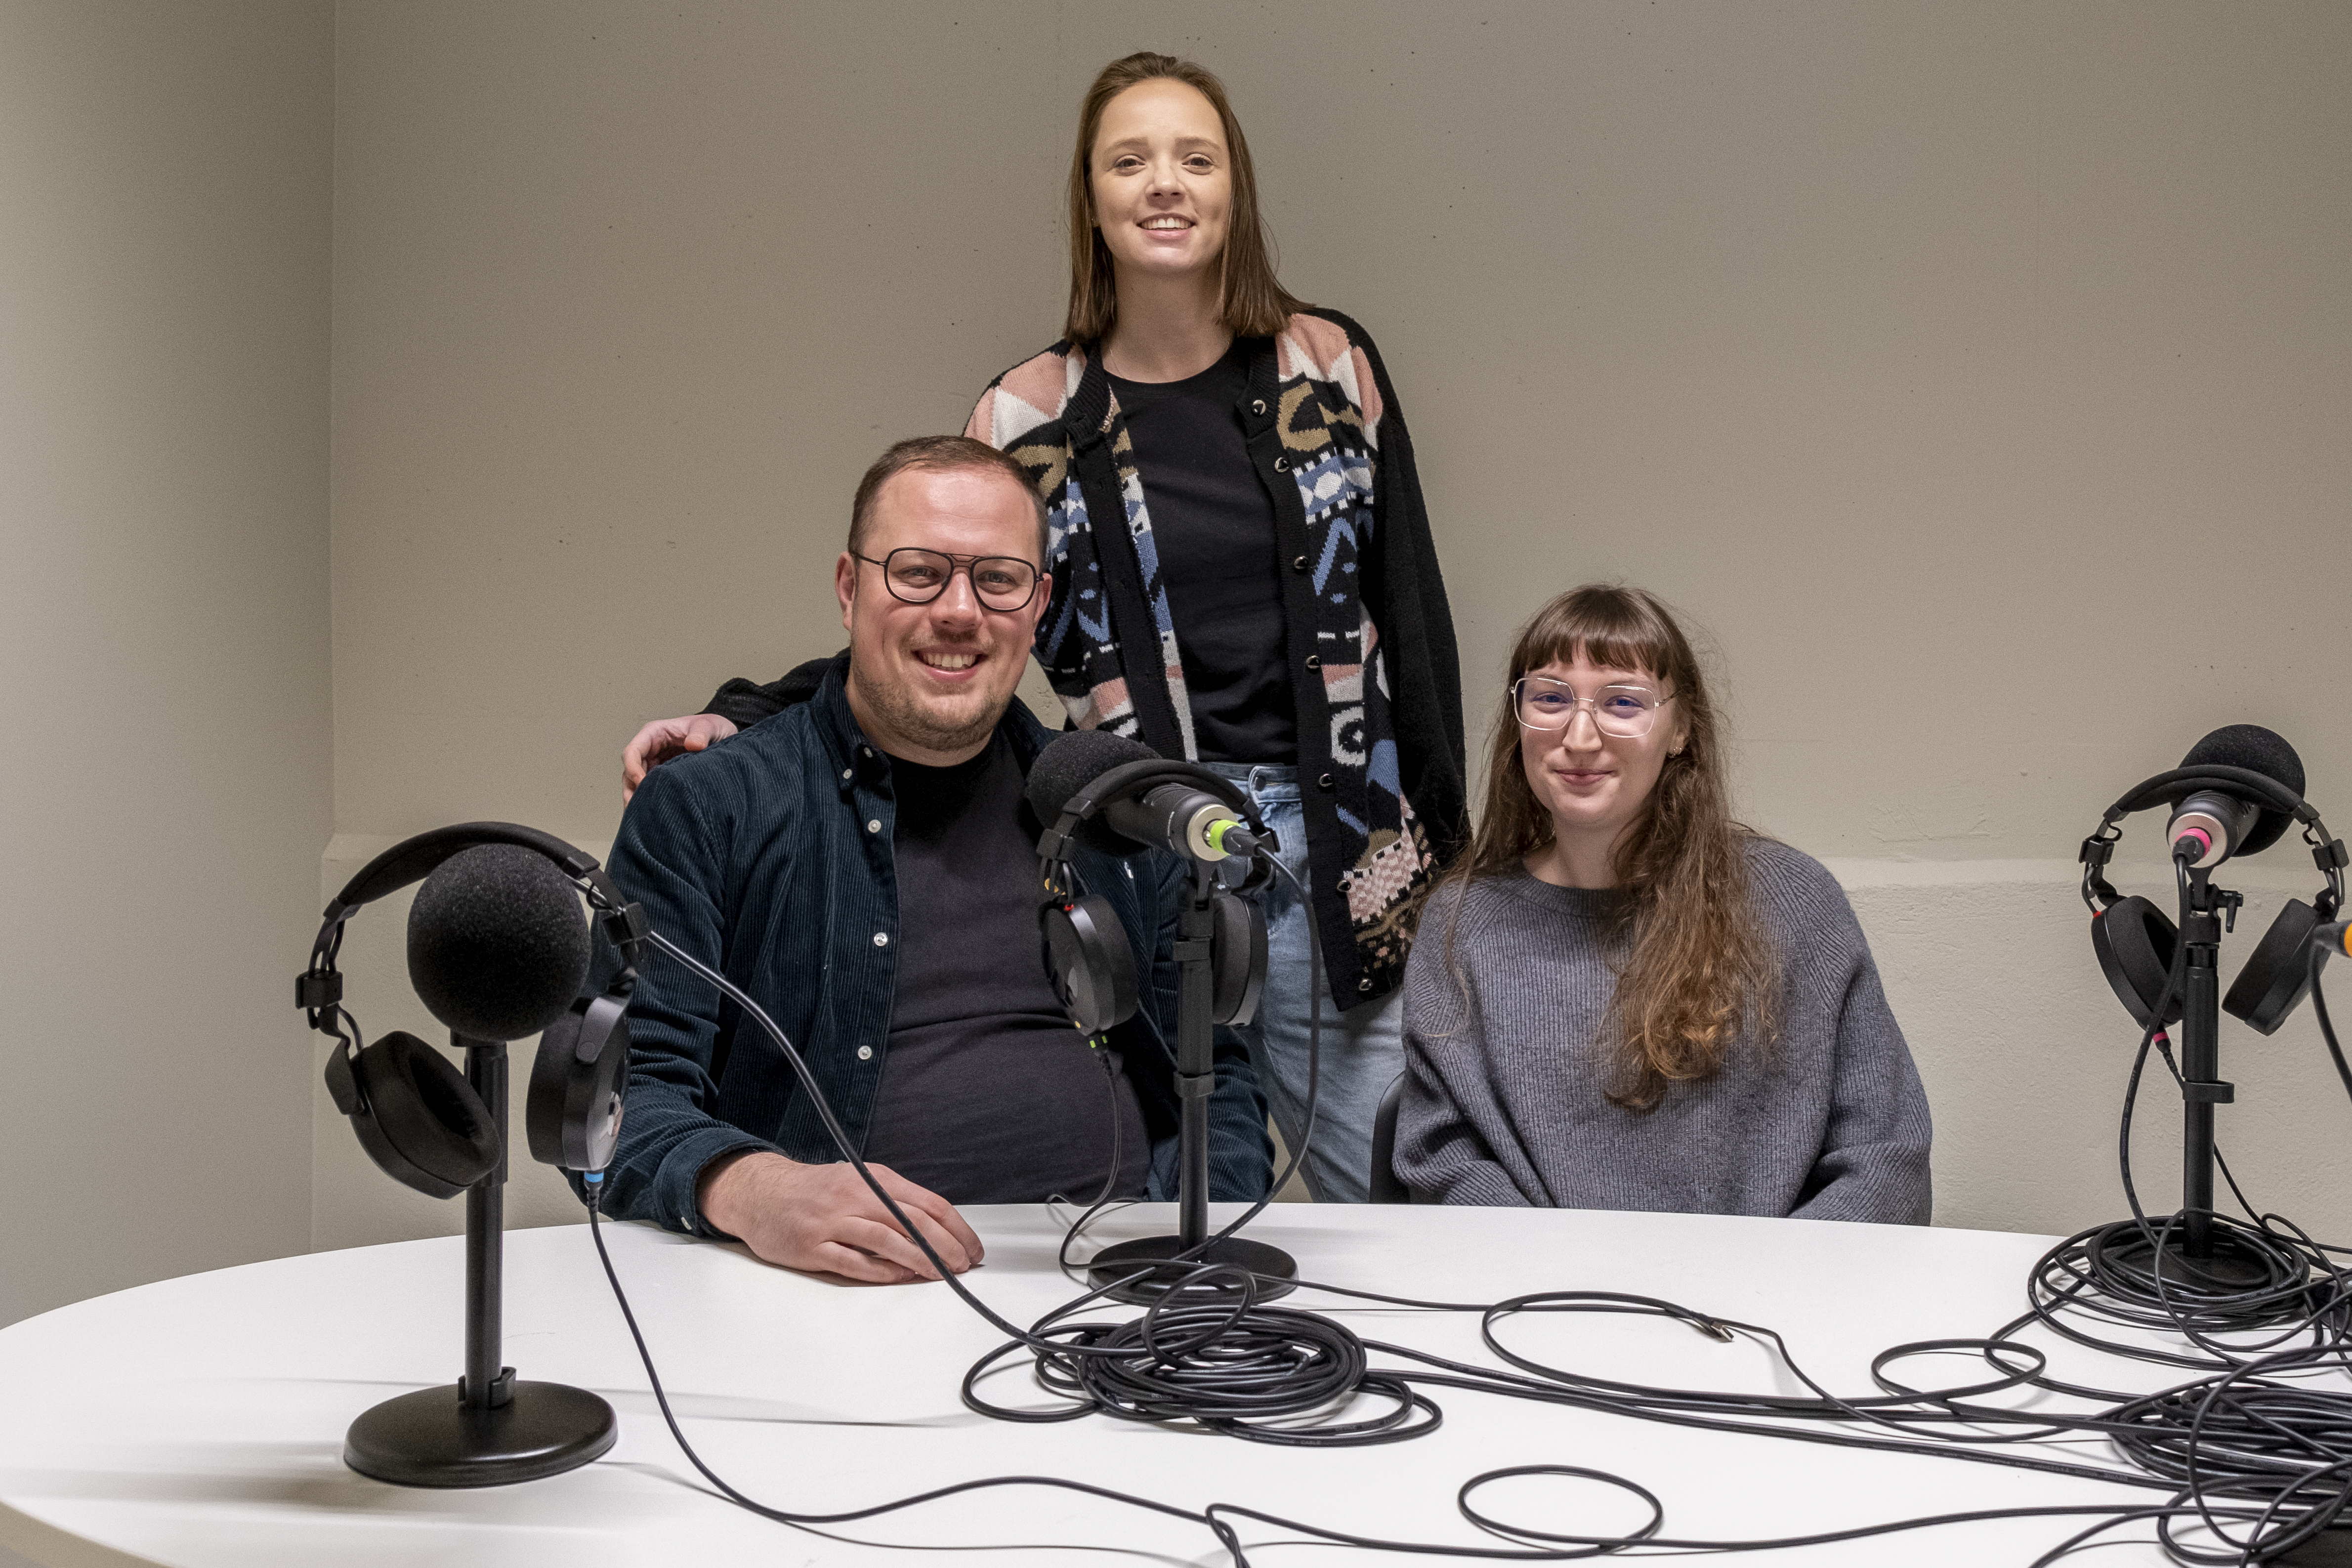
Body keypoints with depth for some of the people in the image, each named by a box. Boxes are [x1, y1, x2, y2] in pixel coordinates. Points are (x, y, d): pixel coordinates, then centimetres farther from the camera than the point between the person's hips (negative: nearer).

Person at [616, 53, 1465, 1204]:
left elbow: (1411, 611, 8)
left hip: (1343, 850, 1)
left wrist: (1449, 843, 6)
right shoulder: (1031, 416, 4)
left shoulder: (1331, 366, 6)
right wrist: (743, 721, -6)